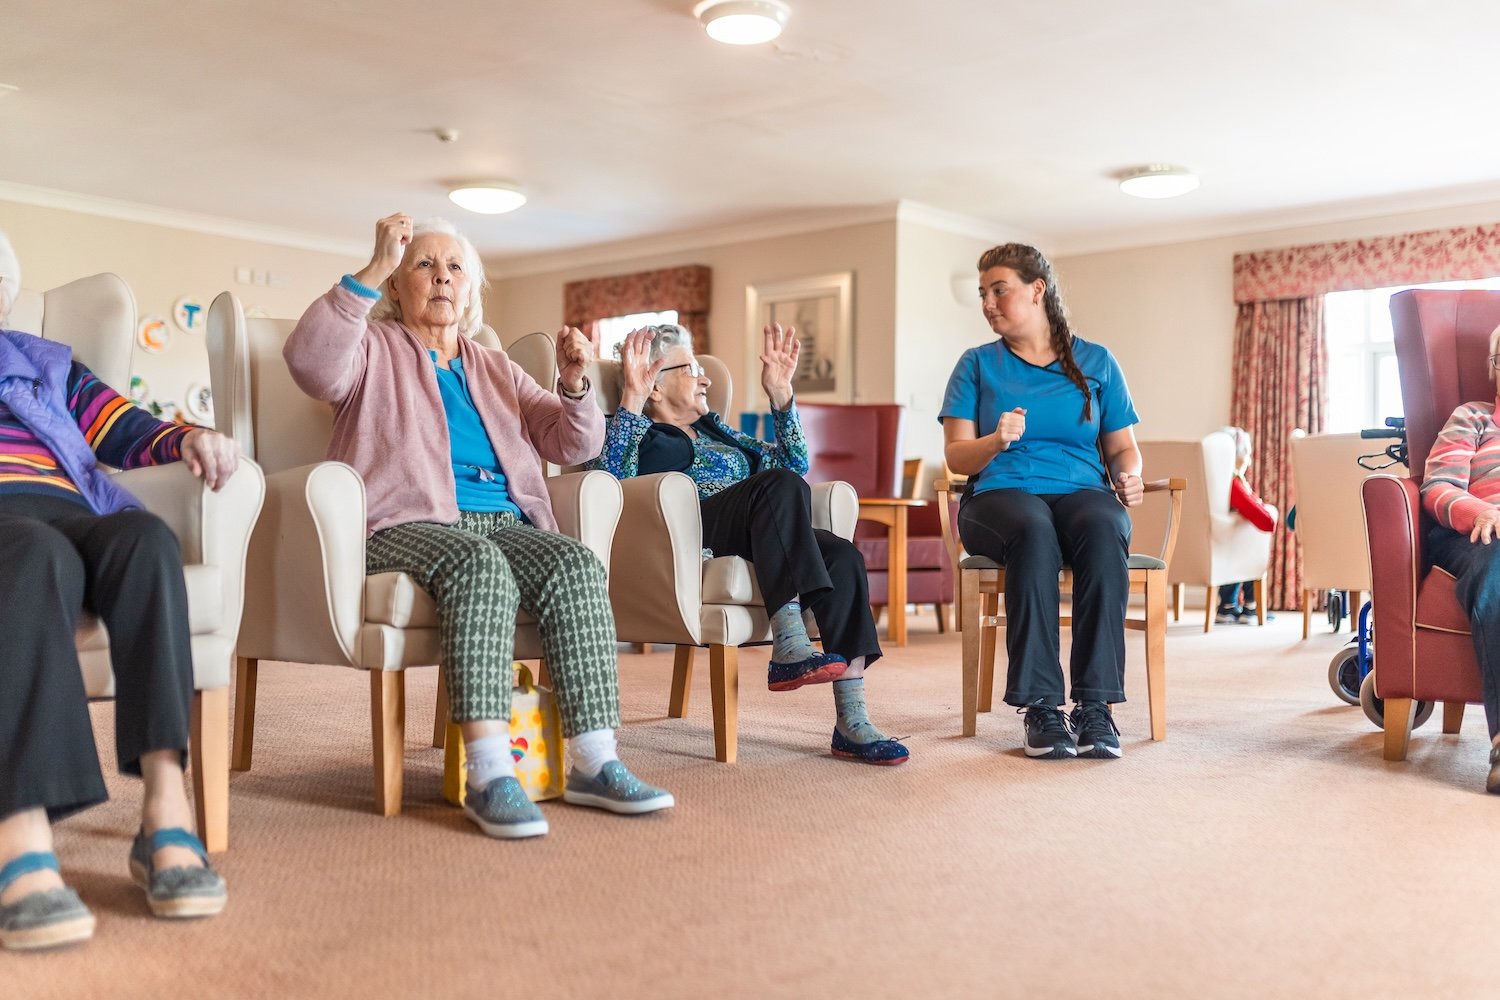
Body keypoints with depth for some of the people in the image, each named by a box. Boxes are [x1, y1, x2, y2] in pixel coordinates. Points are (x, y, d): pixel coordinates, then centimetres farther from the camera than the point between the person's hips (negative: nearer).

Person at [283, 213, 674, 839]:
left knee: (576, 564, -28)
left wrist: (574, 384, -1)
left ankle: (593, 763, -29)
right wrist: (375, 269, -14)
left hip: (504, 522, 4)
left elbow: (573, 445, 20)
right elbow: (311, 364, -10)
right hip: (408, 523, -4)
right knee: (479, 564, -38)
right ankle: (489, 776, -42)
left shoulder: (495, 370, 28)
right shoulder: (375, 351, 15)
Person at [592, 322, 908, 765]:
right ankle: (789, 648, -43)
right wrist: (631, 401, -14)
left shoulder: (713, 429, 36)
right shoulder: (639, 433, 17)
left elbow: (794, 461, 32)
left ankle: (852, 724, -31)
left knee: (843, 556, -25)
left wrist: (781, 393, 23)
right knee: (781, 484, -32)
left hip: (760, 540, 6)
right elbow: (611, 479, -8)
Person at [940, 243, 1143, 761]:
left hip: (1082, 491, 1)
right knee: (1033, 532, -38)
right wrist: (997, 440, -15)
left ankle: (1095, 705, -36)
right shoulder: (978, 364, 15)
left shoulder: (1096, 363, 17)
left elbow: (1122, 447, 17)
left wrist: (1129, 476, -6)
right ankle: (1040, 706, -36)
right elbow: (956, 456, 6)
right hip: (1000, 494, -1)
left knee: (1103, 529, -37)